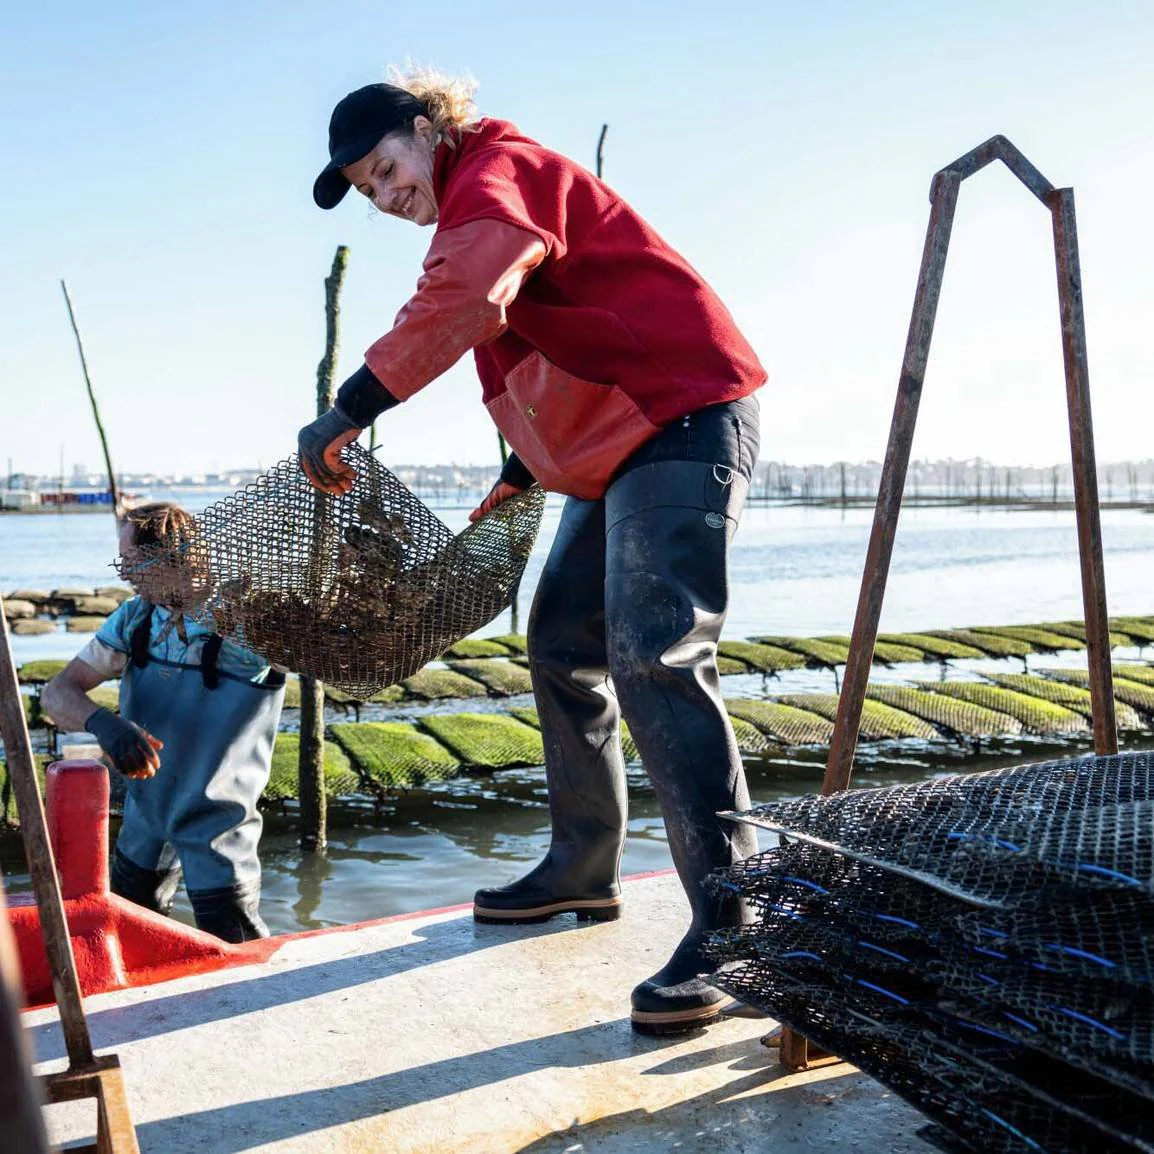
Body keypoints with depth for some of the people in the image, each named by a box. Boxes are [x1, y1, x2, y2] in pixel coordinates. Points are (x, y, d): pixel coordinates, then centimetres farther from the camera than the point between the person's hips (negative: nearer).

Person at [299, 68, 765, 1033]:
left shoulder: (496, 169, -9)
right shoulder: (484, 205, 22)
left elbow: (461, 297, -30)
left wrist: (350, 409, -32)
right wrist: (527, 468, 24)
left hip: (683, 415, -11)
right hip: (620, 441, 11)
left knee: (654, 656, -20)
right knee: (564, 646, 11)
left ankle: (730, 925, -17)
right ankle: (583, 870, 23)